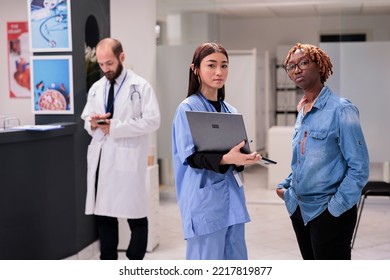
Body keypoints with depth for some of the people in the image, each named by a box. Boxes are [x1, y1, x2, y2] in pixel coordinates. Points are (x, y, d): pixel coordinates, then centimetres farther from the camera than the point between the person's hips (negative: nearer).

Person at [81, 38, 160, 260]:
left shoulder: (140, 86, -5)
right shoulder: (96, 88, 13)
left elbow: (152, 121, -13)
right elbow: (87, 119, 19)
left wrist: (115, 126, -16)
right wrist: (93, 123, -6)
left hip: (128, 159, -6)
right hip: (101, 159, 6)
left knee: (135, 214, 1)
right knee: (103, 213, 11)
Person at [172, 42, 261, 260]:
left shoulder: (231, 111, 14)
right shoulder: (188, 108, -7)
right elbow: (190, 156, -14)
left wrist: (241, 160, -5)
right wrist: (225, 159, -29)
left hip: (232, 197, 7)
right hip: (205, 201, -7)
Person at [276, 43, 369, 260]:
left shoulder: (341, 110, -13)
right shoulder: (302, 110, 9)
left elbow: (359, 167, -15)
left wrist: (335, 208, -17)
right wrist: (286, 187, 7)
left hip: (329, 213, -7)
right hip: (300, 209, 7)